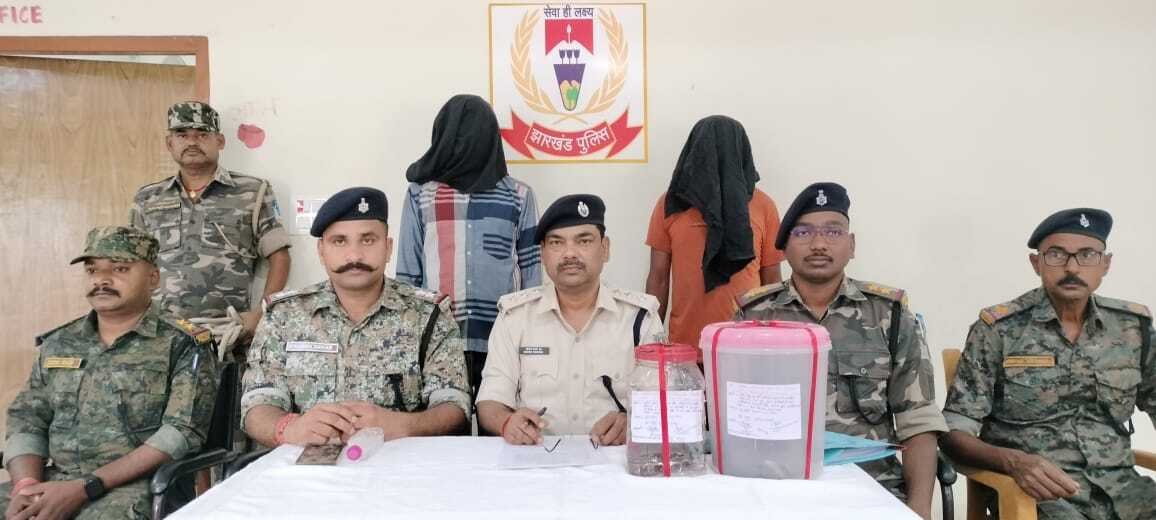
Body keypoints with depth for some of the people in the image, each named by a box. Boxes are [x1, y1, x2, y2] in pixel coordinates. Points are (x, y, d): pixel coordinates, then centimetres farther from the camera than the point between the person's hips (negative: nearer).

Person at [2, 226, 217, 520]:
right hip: (53, 482, 6)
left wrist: (84, 488, -16)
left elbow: (182, 433, -11)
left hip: (136, 486, -5)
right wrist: (27, 485, -6)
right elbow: (26, 420, 14)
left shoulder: (183, 347, -2)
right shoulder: (57, 344, 16)